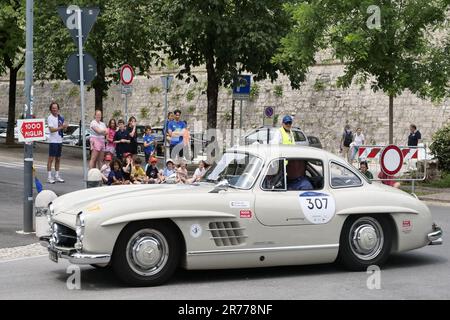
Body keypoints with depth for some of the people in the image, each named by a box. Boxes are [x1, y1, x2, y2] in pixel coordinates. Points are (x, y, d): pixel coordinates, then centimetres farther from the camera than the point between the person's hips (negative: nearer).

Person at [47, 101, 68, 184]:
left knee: (58, 159, 11)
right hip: (53, 141, -7)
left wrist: (65, 127, -4)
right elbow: (51, 129, -18)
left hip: (60, 140, 7)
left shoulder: (61, 117, 13)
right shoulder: (50, 118, -8)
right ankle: (49, 177, -3)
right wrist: (61, 127, -24)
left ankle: (57, 176, 18)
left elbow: (64, 128, 18)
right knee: (51, 158, -5)